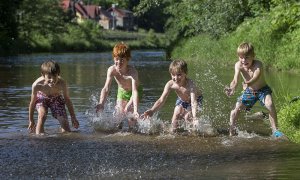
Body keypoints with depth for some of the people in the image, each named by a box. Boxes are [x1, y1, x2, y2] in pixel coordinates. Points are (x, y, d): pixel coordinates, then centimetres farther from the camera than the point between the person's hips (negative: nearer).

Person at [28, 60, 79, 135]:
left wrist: (73, 117, -11)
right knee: (42, 115, -25)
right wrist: (31, 120, -10)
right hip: (41, 98, -1)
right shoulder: (37, 85, -38)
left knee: (63, 119, -6)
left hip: (56, 98, 1)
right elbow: (32, 103, -21)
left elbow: (67, 100, -19)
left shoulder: (61, 83, -37)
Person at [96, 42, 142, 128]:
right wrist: (101, 103, -53)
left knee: (128, 110, -19)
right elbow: (106, 88, -36)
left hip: (134, 91, -3)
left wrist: (135, 110, -59)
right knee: (119, 113, -1)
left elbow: (135, 91, -47)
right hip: (122, 91, 3)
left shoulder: (132, 72, -39)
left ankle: (132, 130, 4)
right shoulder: (112, 70, -29)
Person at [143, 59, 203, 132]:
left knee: (188, 117, -20)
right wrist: (152, 110, -46)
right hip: (182, 100, 4)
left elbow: (193, 102, -49)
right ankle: (173, 130, 9)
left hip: (197, 99, -4)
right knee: (176, 114, -14)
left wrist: (194, 116, -65)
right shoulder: (171, 84, -30)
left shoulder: (190, 84, -41)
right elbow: (161, 100, -30)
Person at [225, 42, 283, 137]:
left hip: (263, 89, -4)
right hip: (249, 91, 4)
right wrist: (232, 88, -56)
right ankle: (231, 130, 20)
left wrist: (248, 84, -69)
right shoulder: (238, 65, -21)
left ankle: (275, 130, -20)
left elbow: (255, 78, -47)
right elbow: (235, 80, -33)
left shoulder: (258, 64, -30)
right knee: (236, 108, -2)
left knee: (270, 104, -29)